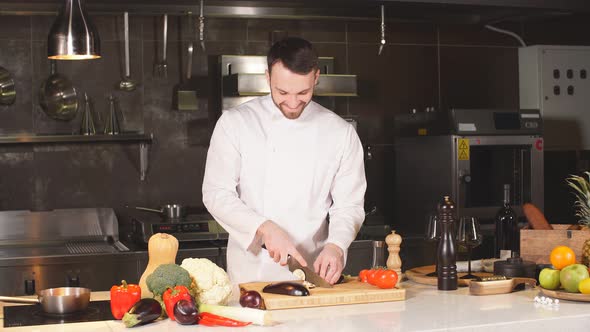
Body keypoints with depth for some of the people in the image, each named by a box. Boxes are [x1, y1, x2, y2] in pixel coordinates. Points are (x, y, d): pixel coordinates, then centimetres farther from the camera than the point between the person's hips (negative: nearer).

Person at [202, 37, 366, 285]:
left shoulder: (340, 132, 3)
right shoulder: (234, 123, -1)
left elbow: (349, 204, 3)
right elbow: (217, 193, -4)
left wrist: (336, 246, -16)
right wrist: (265, 228, -18)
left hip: (312, 270, 1)